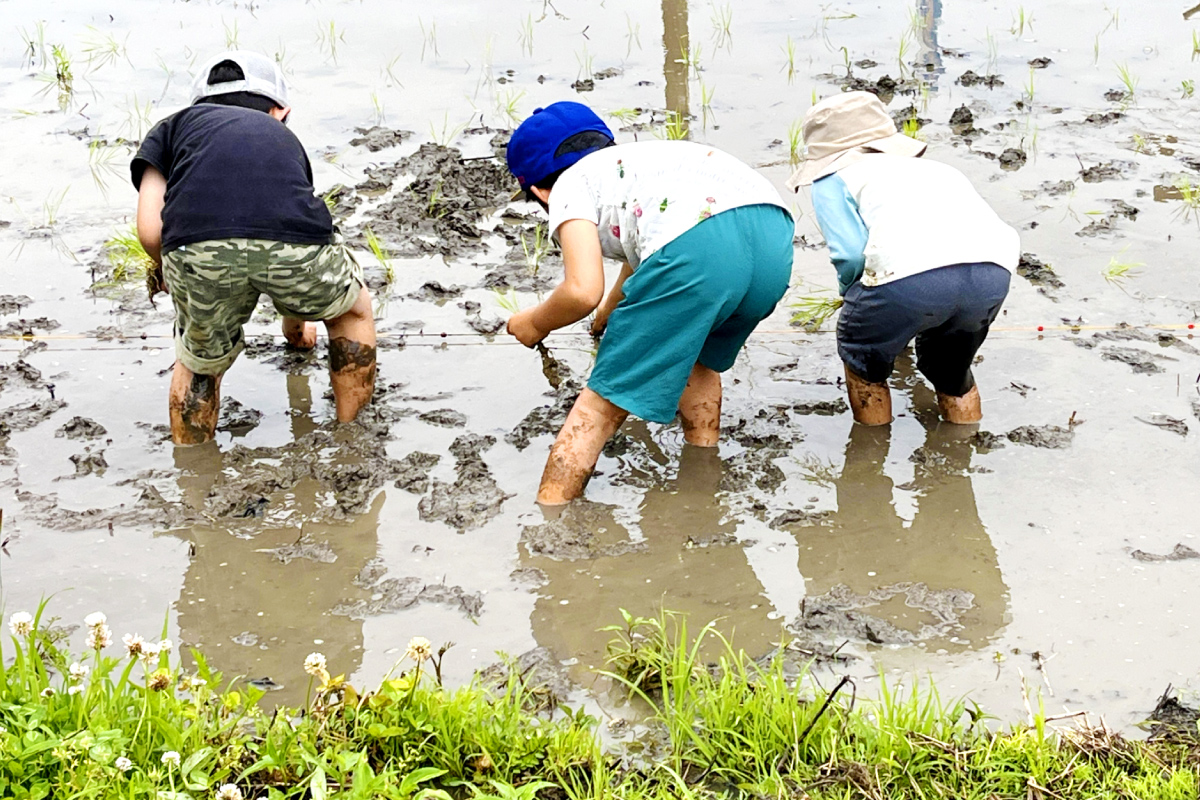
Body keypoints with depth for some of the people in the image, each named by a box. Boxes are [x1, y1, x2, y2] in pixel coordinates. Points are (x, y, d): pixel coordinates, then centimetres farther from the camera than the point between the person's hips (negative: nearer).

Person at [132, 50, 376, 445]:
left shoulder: (175, 125, 34)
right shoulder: (285, 137, 41)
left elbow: (150, 230, 16)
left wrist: (172, 275, 40)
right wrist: (295, 328, 74)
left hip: (198, 245, -1)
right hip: (291, 243, 1)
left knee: (200, 365, 30)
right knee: (353, 310, 35)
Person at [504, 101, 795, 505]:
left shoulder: (571, 184, 18)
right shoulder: (637, 157, 41)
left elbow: (584, 291, 1)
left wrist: (534, 323, 22)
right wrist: (609, 313, 80)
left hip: (695, 248, -8)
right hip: (775, 233, 8)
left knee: (605, 401, 6)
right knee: (696, 358, 36)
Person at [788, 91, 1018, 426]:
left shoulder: (832, 180, 24)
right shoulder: (936, 169, 41)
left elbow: (850, 256, 5)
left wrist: (853, 299, 26)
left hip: (912, 276, -5)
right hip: (993, 272, 5)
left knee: (863, 361, 26)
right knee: (950, 371, 33)